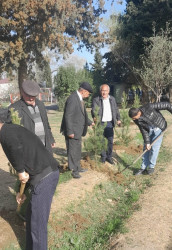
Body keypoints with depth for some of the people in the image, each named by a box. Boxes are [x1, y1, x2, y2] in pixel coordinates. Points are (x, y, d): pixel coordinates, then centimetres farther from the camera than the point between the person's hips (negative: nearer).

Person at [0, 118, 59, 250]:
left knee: (37, 223, 6)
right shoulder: (16, 131, 26)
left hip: (43, 177, -10)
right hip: (49, 173, 10)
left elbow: (16, 147, -29)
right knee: (32, 215, 25)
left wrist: (20, 171, -14)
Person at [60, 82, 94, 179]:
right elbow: (68, 116, -23)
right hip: (73, 131, -10)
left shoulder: (80, 99, 9)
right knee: (73, 151, 2)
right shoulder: (72, 99, -21)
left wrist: (90, 122, 31)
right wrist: (70, 132, -23)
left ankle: (78, 167, 35)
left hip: (78, 130, 10)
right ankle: (74, 170, 15)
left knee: (78, 150, 20)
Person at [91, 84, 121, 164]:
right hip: (100, 123, -3)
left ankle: (109, 157, 20)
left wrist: (118, 119, 7)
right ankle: (103, 157, 17)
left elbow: (116, 110, 17)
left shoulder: (112, 99, 12)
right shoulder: (96, 100, -3)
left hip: (110, 123, 4)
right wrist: (95, 116, -36)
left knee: (110, 141, 6)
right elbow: (93, 110, -16)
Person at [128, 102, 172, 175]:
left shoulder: (149, 107, -32)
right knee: (146, 148, 4)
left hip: (159, 127, -4)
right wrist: (147, 142, -13)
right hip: (149, 130, 4)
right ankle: (143, 168, 15)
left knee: (154, 148, -5)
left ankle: (151, 167, 11)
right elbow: (143, 130, -9)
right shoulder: (137, 120, -15)